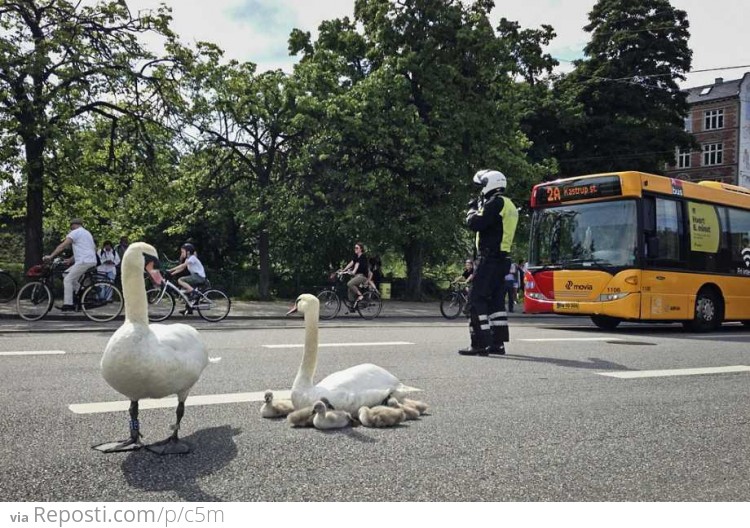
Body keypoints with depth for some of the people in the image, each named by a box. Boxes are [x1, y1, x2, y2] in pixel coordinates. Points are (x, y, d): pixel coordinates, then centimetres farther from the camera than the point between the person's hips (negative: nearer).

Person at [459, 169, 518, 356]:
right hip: (502, 259, 10)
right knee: (496, 300, 13)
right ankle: (498, 343, 16)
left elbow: (475, 224, -17)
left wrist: (472, 210, 1)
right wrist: (479, 209, 18)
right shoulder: (510, 206, 19)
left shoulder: (495, 202, -11)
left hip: (489, 258, -10)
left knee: (476, 299, -7)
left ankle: (479, 344, -9)